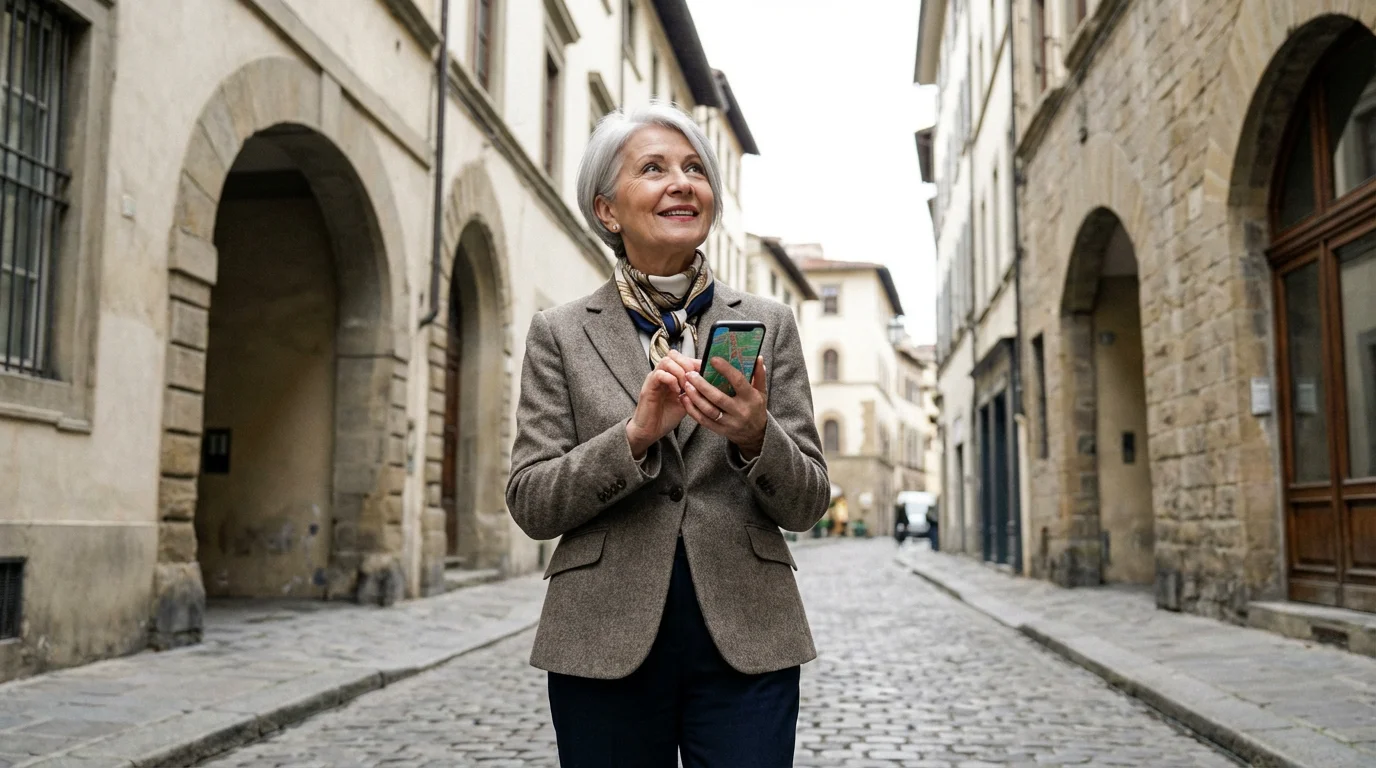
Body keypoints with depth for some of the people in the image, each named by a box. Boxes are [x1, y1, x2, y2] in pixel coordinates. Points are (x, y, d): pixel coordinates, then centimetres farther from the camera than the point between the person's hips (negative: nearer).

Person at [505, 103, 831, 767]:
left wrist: (755, 437, -17)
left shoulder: (768, 325, 5)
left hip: (745, 642, 1)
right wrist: (634, 435, -17)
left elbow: (806, 505, 4)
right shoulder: (560, 334, 3)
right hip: (607, 644, 0)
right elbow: (531, 506, -2)